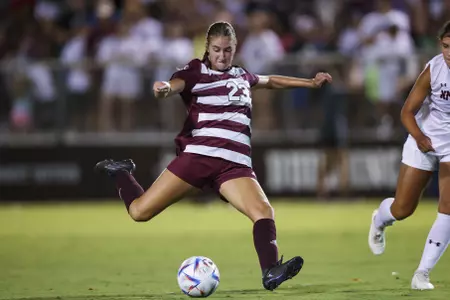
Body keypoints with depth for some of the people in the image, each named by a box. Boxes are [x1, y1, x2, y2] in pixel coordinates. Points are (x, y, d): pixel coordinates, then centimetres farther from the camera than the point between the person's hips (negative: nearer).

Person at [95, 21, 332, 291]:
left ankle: (270, 272, -39)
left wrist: (310, 83, 45)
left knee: (263, 211, -25)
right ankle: (121, 173, 27)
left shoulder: (242, 76, 23)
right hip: (198, 155, -3)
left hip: (235, 164, 4)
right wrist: (163, 88, -41)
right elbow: (174, 84, -17)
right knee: (140, 212, -4)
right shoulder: (196, 71, 5)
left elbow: (271, 81, 44)